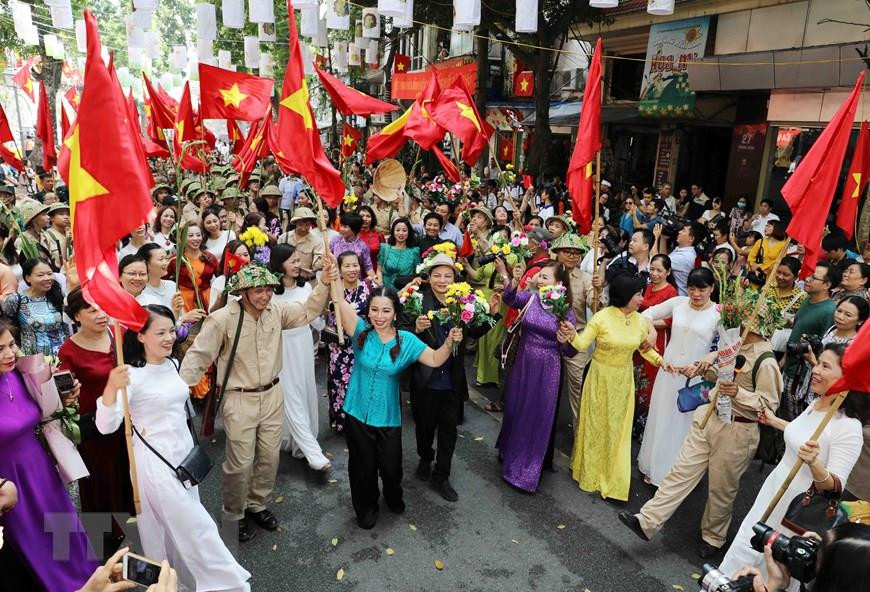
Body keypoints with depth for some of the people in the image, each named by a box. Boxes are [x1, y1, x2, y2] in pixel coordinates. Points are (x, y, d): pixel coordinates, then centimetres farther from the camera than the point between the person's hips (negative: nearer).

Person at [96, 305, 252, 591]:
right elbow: (106, 426, -29)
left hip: (184, 453, 7)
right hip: (155, 461, -7)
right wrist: (111, 388, -47)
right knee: (196, 526, 3)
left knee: (182, 525, 21)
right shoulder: (131, 374, -20)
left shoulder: (172, 364, 2)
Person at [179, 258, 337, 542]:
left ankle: (257, 505, 40)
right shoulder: (222, 319, -17)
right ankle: (234, 515, 30)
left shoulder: (276, 311, -3)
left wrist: (324, 284, -12)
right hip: (239, 401, -5)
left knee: (270, 457, 15)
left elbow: (309, 311, 3)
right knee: (240, 463, 5)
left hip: (272, 395, 5)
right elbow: (198, 356, -11)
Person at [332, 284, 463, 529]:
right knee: (363, 467, 15)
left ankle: (393, 497, 50)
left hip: (388, 417, 1)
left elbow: (435, 360, -6)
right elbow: (340, 302, -24)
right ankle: (366, 507, 44)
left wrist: (449, 342, -25)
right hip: (358, 414, 0)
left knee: (391, 467, 15)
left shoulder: (406, 341, -7)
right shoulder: (361, 332, -11)